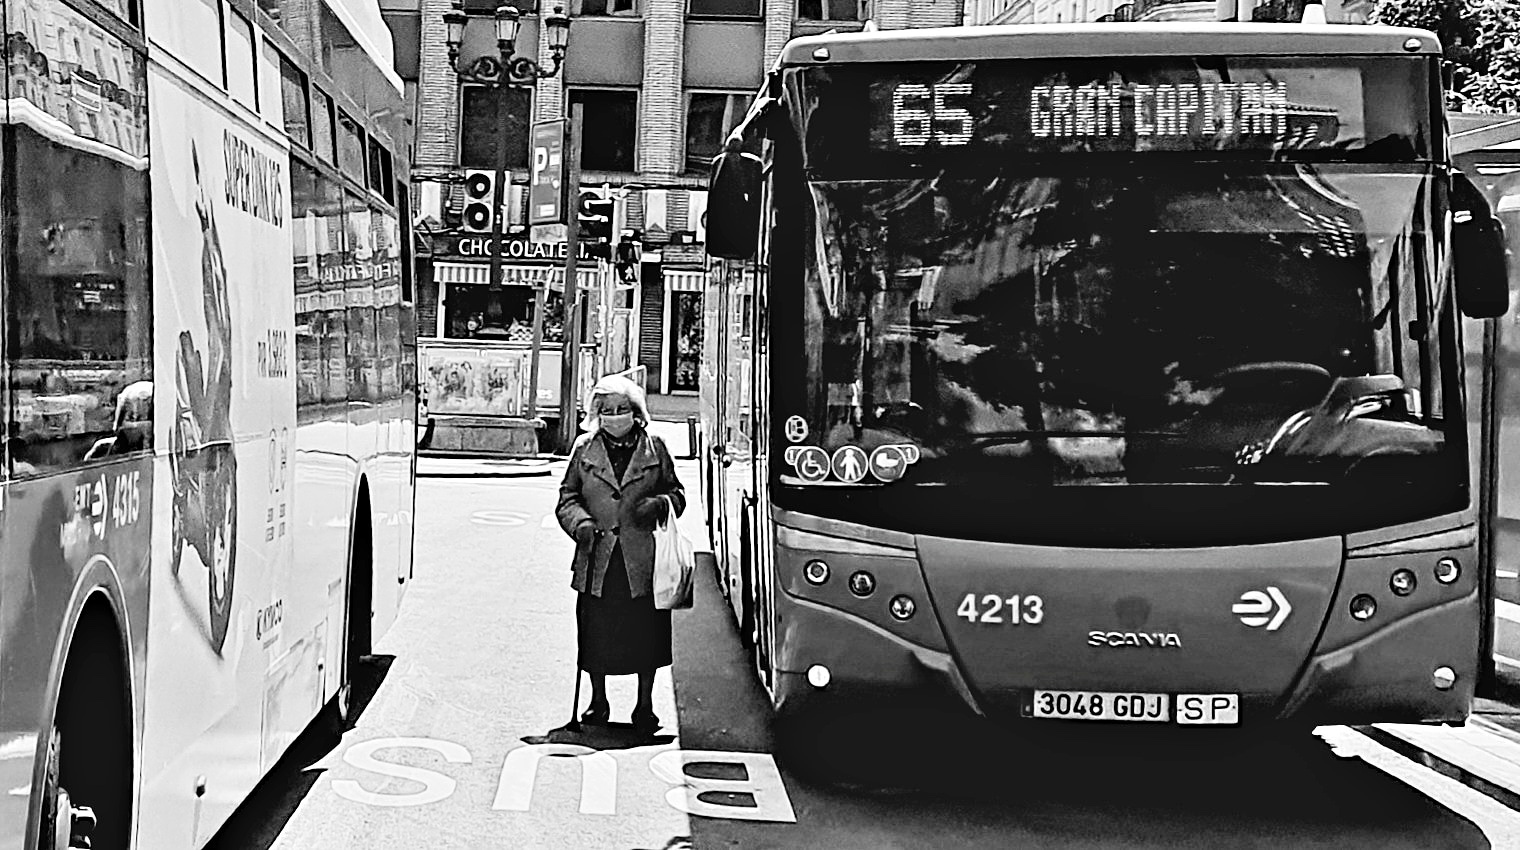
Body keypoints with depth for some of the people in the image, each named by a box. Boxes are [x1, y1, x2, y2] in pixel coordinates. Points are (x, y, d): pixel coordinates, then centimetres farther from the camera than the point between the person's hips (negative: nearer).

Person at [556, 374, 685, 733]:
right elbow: (567, 497, 10)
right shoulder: (584, 449, 7)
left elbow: (677, 494, 12)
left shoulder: (655, 448, 6)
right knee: (595, 633, 6)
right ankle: (598, 701, 24)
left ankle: (645, 706, 19)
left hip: (642, 561, 0)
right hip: (596, 561, 1)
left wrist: (659, 504, -9)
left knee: (646, 633, 4)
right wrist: (580, 522, -9)